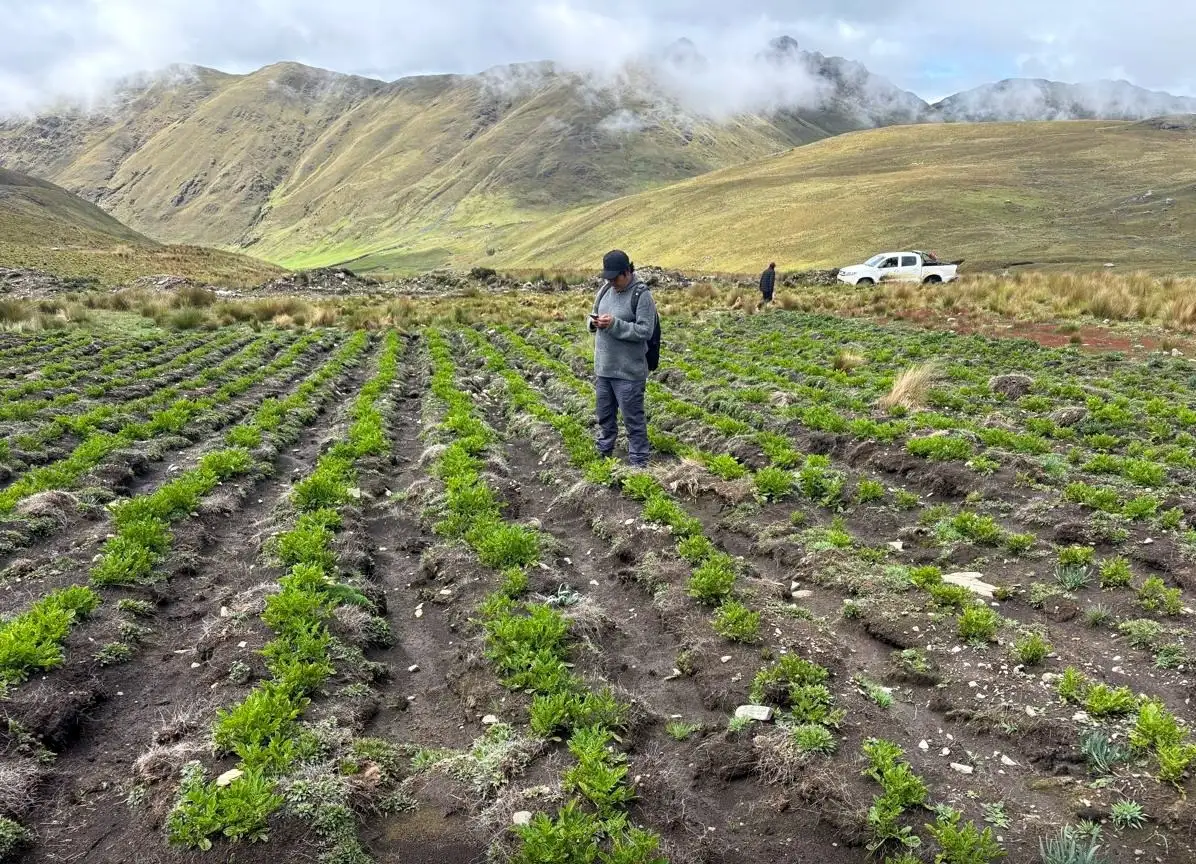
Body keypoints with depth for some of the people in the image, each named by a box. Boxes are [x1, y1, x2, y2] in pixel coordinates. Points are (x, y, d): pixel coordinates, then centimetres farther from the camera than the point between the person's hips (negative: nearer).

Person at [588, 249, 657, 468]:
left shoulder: (642, 295, -13)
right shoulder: (605, 289, 7)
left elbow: (645, 331, -19)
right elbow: (593, 316, 19)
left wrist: (614, 325, -24)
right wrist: (594, 322, -5)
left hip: (628, 372, -7)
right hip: (602, 368, 7)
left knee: (633, 418, 2)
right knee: (604, 415, 20)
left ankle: (638, 462, 13)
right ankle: (604, 454, 36)